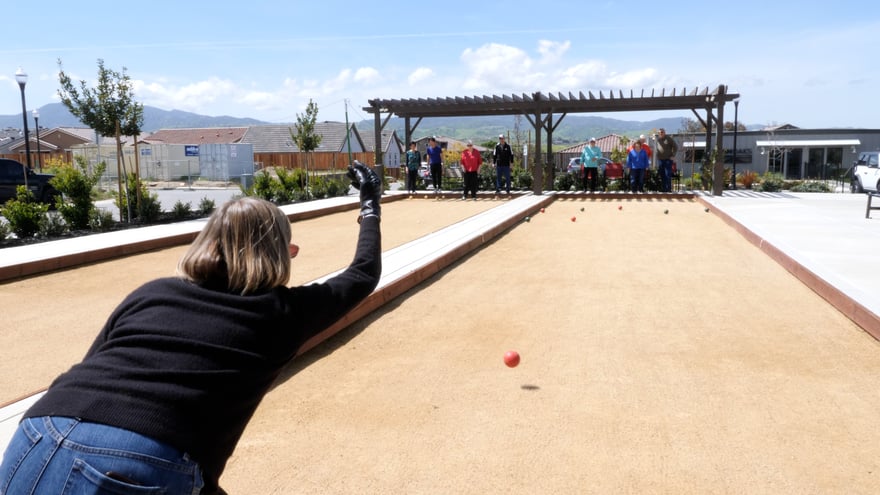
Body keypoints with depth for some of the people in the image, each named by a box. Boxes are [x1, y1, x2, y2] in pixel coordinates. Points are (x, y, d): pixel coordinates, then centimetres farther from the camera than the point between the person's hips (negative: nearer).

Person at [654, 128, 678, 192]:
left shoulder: (669, 138, -4)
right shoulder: (658, 139, 9)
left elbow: (675, 147, -1)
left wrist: (673, 155, -6)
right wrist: (657, 157, 8)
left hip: (668, 159, -5)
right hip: (660, 159, 5)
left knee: (668, 174, -7)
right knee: (662, 175, 6)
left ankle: (669, 189, -4)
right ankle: (663, 189, 12)